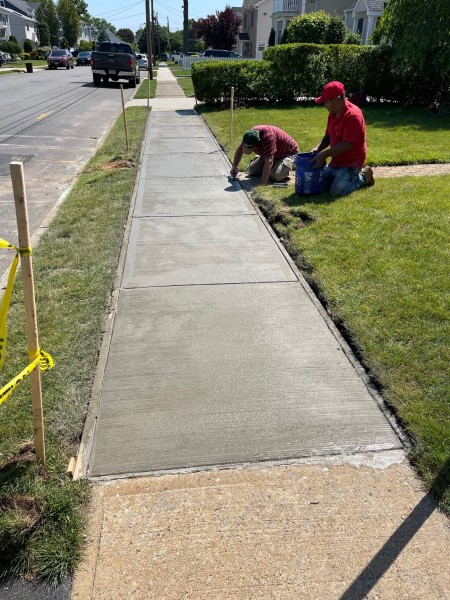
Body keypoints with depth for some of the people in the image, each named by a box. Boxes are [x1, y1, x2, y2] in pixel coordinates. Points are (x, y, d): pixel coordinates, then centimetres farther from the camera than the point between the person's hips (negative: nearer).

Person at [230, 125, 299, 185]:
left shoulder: (268, 137, -43)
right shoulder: (250, 134, -18)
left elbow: (269, 161, -48)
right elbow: (239, 150, 2)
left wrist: (262, 184, -51)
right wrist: (234, 166, -7)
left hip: (289, 153, -7)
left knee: (276, 175, -31)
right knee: (252, 171, -5)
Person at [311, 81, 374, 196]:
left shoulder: (352, 115, -22)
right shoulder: (333, 114, 7)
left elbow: (347, 144, -27)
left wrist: (324, 154, -26)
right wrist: (318, 148, -4)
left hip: (351, 164, -9)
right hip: (336, 162, 9)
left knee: (337, 191, -22)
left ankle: (362, 177, 3)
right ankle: (344, 177, 19)